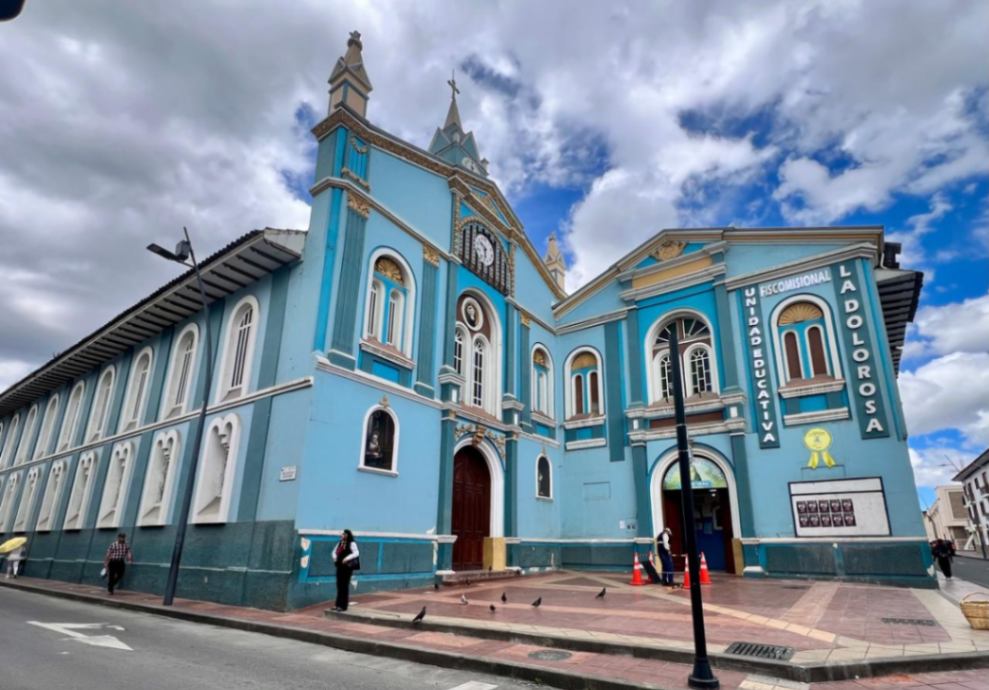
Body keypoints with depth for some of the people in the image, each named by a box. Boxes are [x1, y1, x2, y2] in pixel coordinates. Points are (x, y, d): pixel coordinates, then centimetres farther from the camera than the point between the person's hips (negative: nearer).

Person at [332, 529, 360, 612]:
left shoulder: (352, 544, -10)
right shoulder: (340, 543, 12)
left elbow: (356, 553, -20)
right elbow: (334, 551, 24)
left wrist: (347, 558, -26)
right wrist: (335, 557, 4)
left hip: (347, 567, -7)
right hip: (340, 567, 7)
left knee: (345, 586, -2)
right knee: (339, 585, 10)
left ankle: (343, 605, 6)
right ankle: (338, 604, 20)